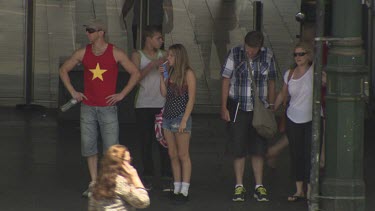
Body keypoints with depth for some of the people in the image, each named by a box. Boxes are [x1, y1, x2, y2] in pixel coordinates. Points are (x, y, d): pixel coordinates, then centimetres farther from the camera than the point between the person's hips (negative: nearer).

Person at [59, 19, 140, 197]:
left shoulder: (116, 53, -6)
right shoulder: (82, 53, 1)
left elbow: (135, 73, -1)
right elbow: (63, 70, 14)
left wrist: (122, 95, -6)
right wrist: (73, 92, 4)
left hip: (108, 107, -3)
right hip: (88, 107, 3)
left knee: (111, 147, -4)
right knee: (88, 146, 3)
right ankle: (93, 184, 12)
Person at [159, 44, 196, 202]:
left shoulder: (188, 73, -8)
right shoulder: (171, 72, 12)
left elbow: (191, 99, -11)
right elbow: (164, 93, 9)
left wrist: (184, 120, -16)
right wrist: (161, 76, 2)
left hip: (181, 117, -7)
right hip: (168, 117, 7)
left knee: (183, 155, -4)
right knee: (173, 155, 8)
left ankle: (184, 191, -2)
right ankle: (177, 189, 12)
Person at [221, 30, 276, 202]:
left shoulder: (267, 56, -1)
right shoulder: (235, 53, -6)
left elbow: (271, 82, 9)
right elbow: (226, 80, -3)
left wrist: (271, 107, 9)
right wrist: (224, 107, -6)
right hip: (238, 108, -1)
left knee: (258, 149, 3)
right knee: (238, 149, 1)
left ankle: (259, 187, 10)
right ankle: (239, 187, 9)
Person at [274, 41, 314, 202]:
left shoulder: (314, 71, -5)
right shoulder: (289, 74, 6)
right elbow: (282, 94, 18)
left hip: (312, 119, -4)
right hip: (293, 119, 4)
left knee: (310, 154, -6)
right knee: (296, 155, 7)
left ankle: (310, 190, 0)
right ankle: (299, 190, 16)